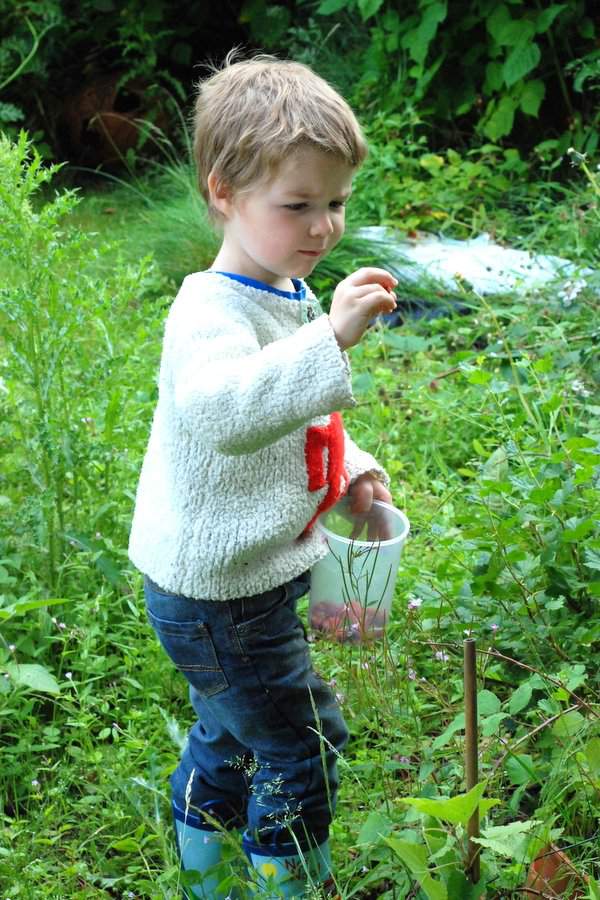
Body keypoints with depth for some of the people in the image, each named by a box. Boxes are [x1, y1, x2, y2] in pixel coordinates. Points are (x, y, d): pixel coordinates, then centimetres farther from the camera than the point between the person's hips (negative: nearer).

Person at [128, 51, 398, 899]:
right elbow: (221, 410, -49)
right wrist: (331, 339, -57)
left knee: (229, 736, 26)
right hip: (217, 590, -10)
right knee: (301, 748, 3)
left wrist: (350, 467, 6)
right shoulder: (212, 311, -26)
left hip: (249, 576, 10)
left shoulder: (293, 299, 7)